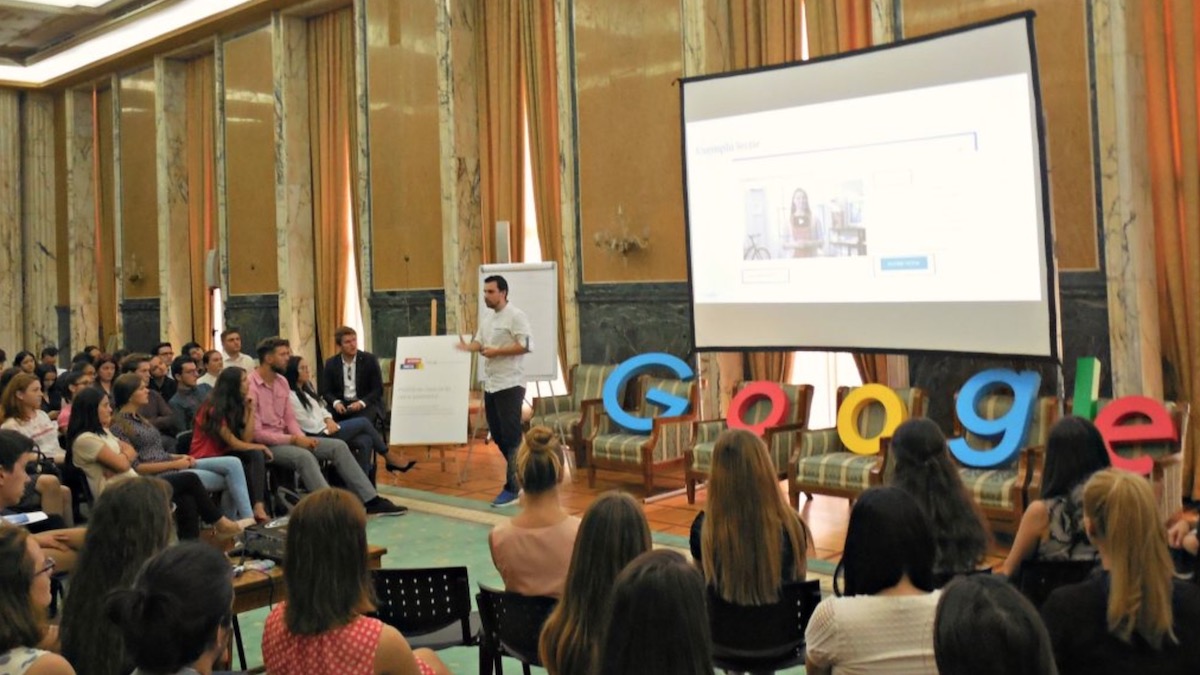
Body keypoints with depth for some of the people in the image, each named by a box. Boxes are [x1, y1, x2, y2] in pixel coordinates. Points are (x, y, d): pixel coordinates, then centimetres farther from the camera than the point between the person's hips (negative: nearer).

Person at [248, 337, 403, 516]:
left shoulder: (282, 381, 9)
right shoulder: (250, 386, -18)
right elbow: (256, 433, -20)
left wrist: (301, 437, -8)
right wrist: (294, 440, -19)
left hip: (285, 438, 9)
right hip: (265, 444, -9)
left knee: (338, 446, -5)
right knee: (304, 456, -36)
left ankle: (370, 500, -7)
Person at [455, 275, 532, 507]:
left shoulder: (516, 316, -13)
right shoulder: (488, 317, 16)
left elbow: (525, 346, -20)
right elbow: (480, 341, 20)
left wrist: (496, 351, -19)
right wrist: (467, 346, -1)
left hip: (510, 385, -9)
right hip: (491, 384, 9)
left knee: (511, 436, -6)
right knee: (497, 434, 14)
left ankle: (512, 487, -1)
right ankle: (519, 475, 28)